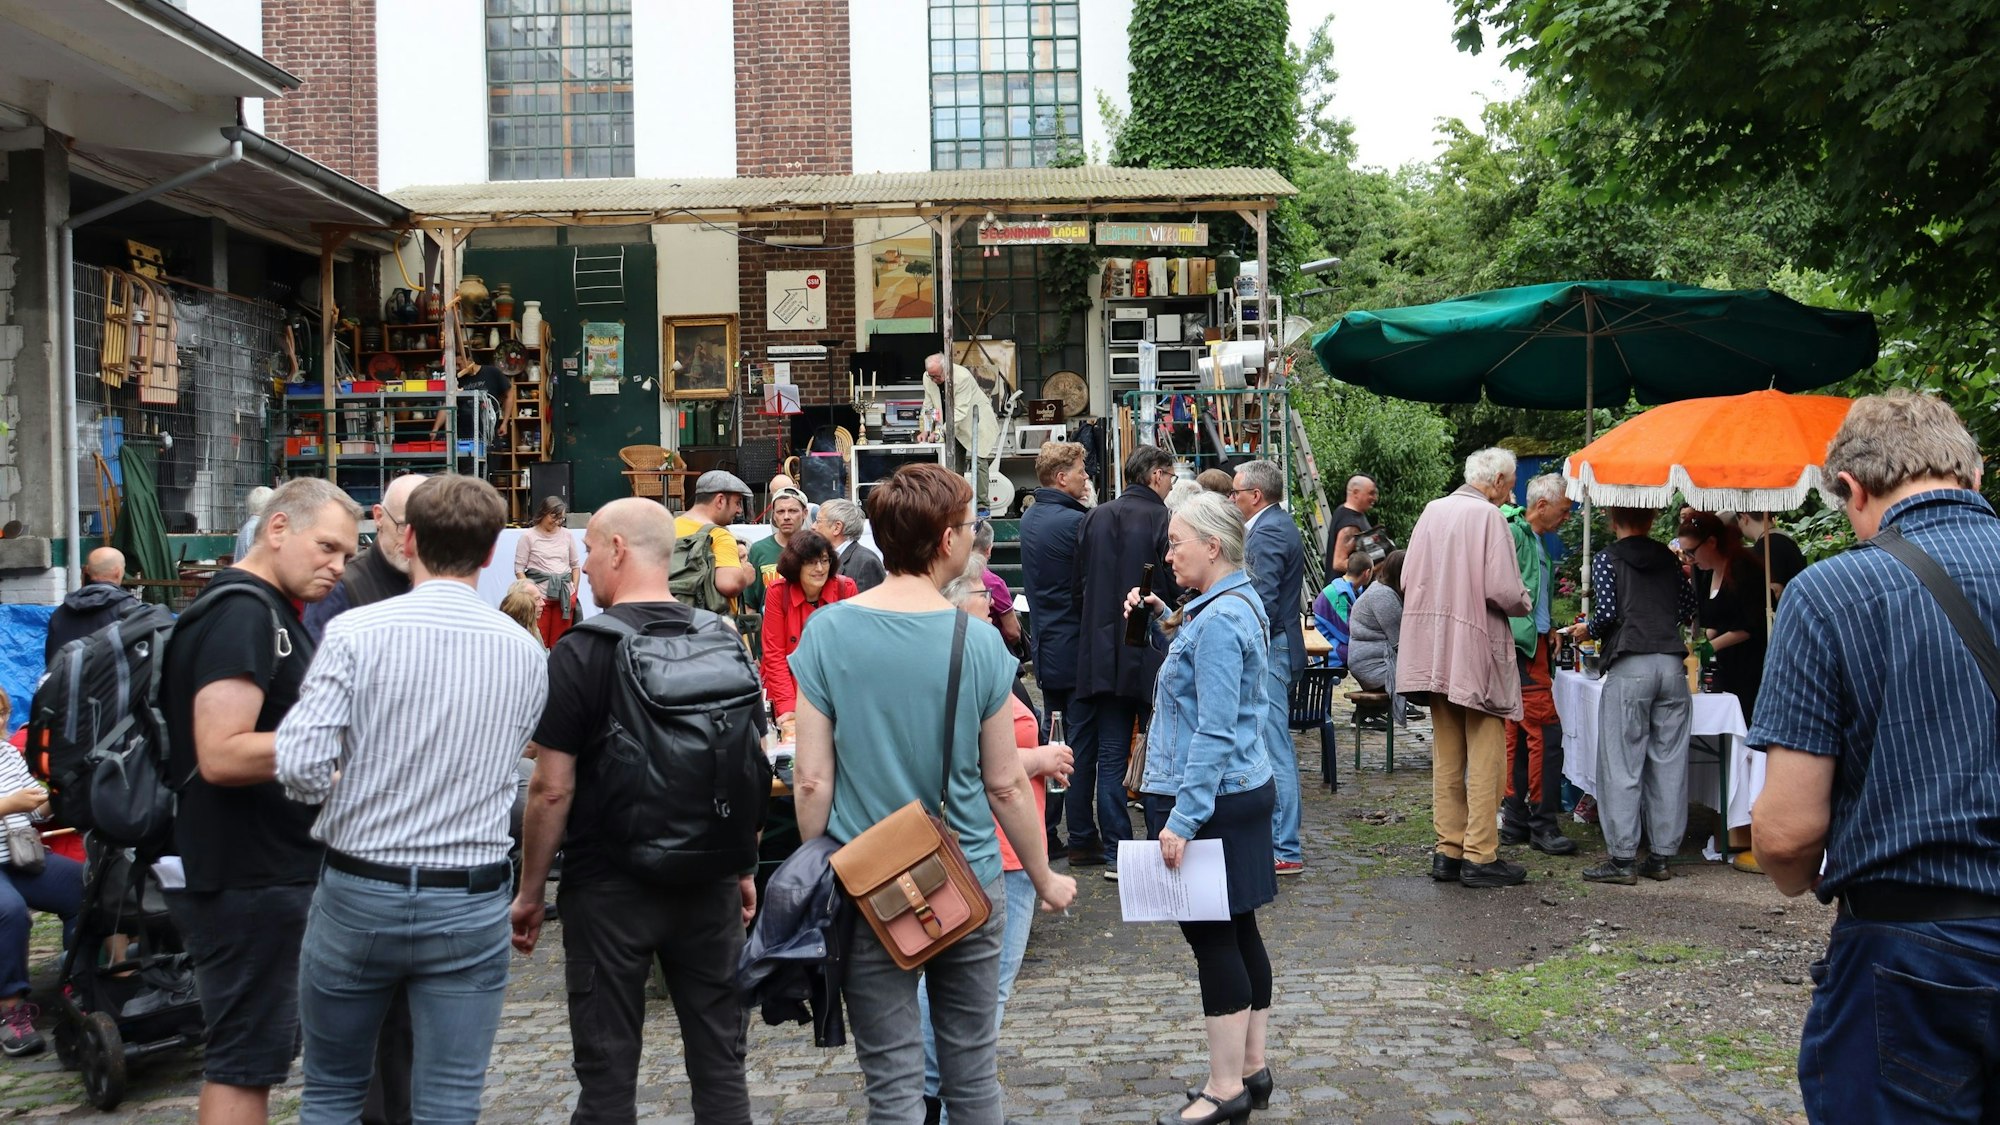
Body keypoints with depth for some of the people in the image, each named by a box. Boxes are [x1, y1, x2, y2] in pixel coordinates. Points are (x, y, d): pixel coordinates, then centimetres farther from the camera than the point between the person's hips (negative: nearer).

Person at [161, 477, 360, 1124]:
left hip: (263, 870, 11)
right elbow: (222, 755, -27)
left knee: (254, 1052, 19)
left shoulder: (265, 611, 15)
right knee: (245, 1061, -2)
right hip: (248, 880, -11)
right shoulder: (242, 614, -18)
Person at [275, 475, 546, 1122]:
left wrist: (345, 789, 4)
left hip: (359, 894, -1)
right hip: (472, 903, 1)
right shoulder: (524, 653, 0)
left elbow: (300, 766, -17)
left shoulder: (355, 632, -10)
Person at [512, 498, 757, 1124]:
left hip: (608, 887, -4)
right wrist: (744, 869, 18)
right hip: (708, 884, 4)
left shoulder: (580, 654, -12)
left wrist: (530, 893, -1)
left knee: (608, 1071, 6)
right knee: (719, 1058, 12)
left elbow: (552, 790, -12)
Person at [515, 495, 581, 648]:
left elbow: (576, 565, 18)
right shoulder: (528, 536, 0)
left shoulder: (567, 535, 10)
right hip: (539, 597, -3)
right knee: (538, 642, -6)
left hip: (565, 596, 3)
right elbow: (519, 569, -1)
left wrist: (574, 590, 7)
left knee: (560, 643, 4)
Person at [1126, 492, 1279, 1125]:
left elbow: (1214, 733, -23)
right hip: (1243, 789, 10)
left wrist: (1182, 818, -23)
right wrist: (1165, 619, 17)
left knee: (1212, 937, -3)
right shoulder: (1240, 603, 11)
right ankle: (1252, 1068, 24)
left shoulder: (1218, 619, -19)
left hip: (1212, 796, -10)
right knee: (1238, 931, 15)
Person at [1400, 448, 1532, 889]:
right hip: (1478, 652, -7)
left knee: (1447, 757, 13)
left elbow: (1408, 580, 8)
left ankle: (1448, 852, 17)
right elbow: (1504, 590, -18)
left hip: (1435, 651, 7)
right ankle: (1480, 857, 2)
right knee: (1486, 757, 1)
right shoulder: (1488, 516, -13)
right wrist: (1524, 603, 2)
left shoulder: (1432, 511, 6)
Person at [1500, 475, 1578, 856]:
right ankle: (1543, 824, -6)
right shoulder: (1512, 534, -11)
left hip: (1535, 646, 10)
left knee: (1518, 735, 11)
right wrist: (1533, 632, -16)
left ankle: (1515, 820, 16)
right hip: (1522, 646, -10)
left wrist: (1551, 631, 14)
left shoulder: (1537, 541, 19)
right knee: (1545, 732, -10)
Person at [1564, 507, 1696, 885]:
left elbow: (1608, 611, -7)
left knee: (1622, 764, -2)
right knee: (1668, 762, 7)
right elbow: (1689, 609, 16)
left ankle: (1622, 858, -3)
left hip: (1630, 666, -4)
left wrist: (1587, 631, 12)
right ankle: (1662, 856, 11)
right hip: (1671, 663, 4)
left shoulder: (1606, 559, 4)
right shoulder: (1669, 560, 16)